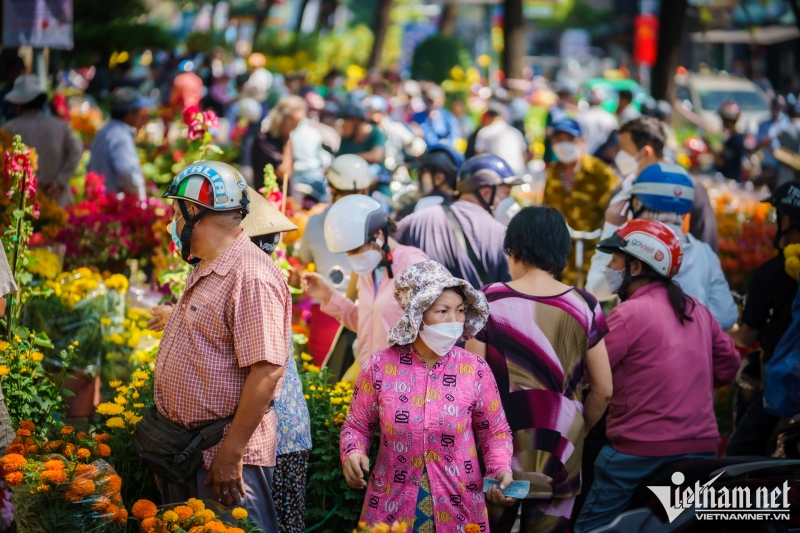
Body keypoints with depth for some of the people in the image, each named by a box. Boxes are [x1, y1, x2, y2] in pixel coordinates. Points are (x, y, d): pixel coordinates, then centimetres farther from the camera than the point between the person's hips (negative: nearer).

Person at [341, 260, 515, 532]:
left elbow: (495, 433, 5)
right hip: (391, 509, 0)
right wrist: (353, 454, -15)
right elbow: (358, 425, 6)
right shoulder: (380, 366, -6)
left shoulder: (475, 370, -6)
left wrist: (501, 471, -13)